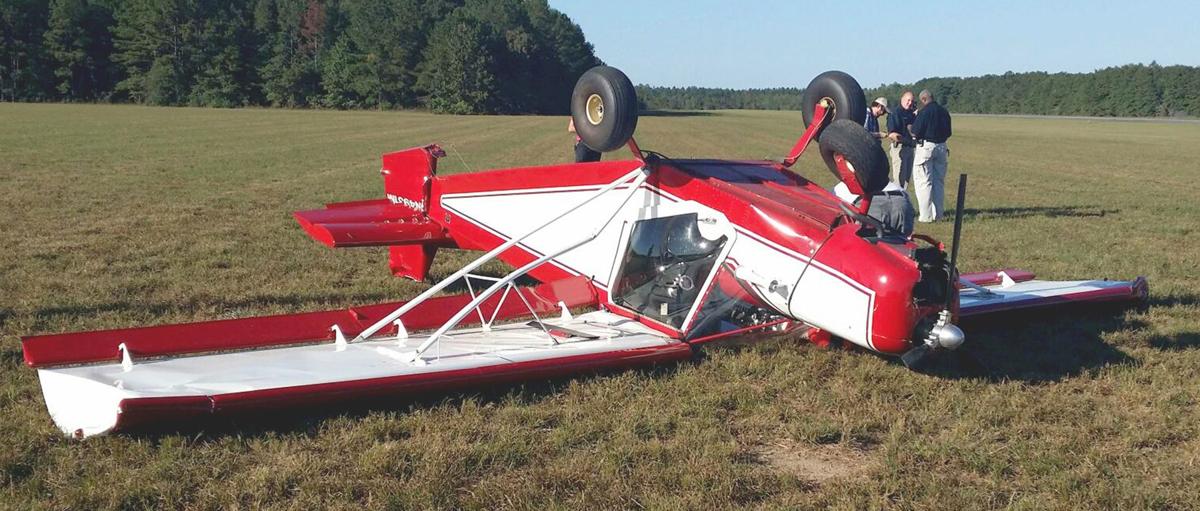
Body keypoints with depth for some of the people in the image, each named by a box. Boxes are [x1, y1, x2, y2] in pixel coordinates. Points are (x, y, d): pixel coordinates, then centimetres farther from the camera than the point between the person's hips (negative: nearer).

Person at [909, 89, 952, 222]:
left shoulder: (924, 111, -13)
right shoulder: (944, 111, 7)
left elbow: (915, 133, -13)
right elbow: (948, 133, 13)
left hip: (925, 146, -6)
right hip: (941, 147, 7)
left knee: (923, 181, -2)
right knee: (939, 181, 13)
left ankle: (926, 215, -6)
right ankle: (937, 214, 17)